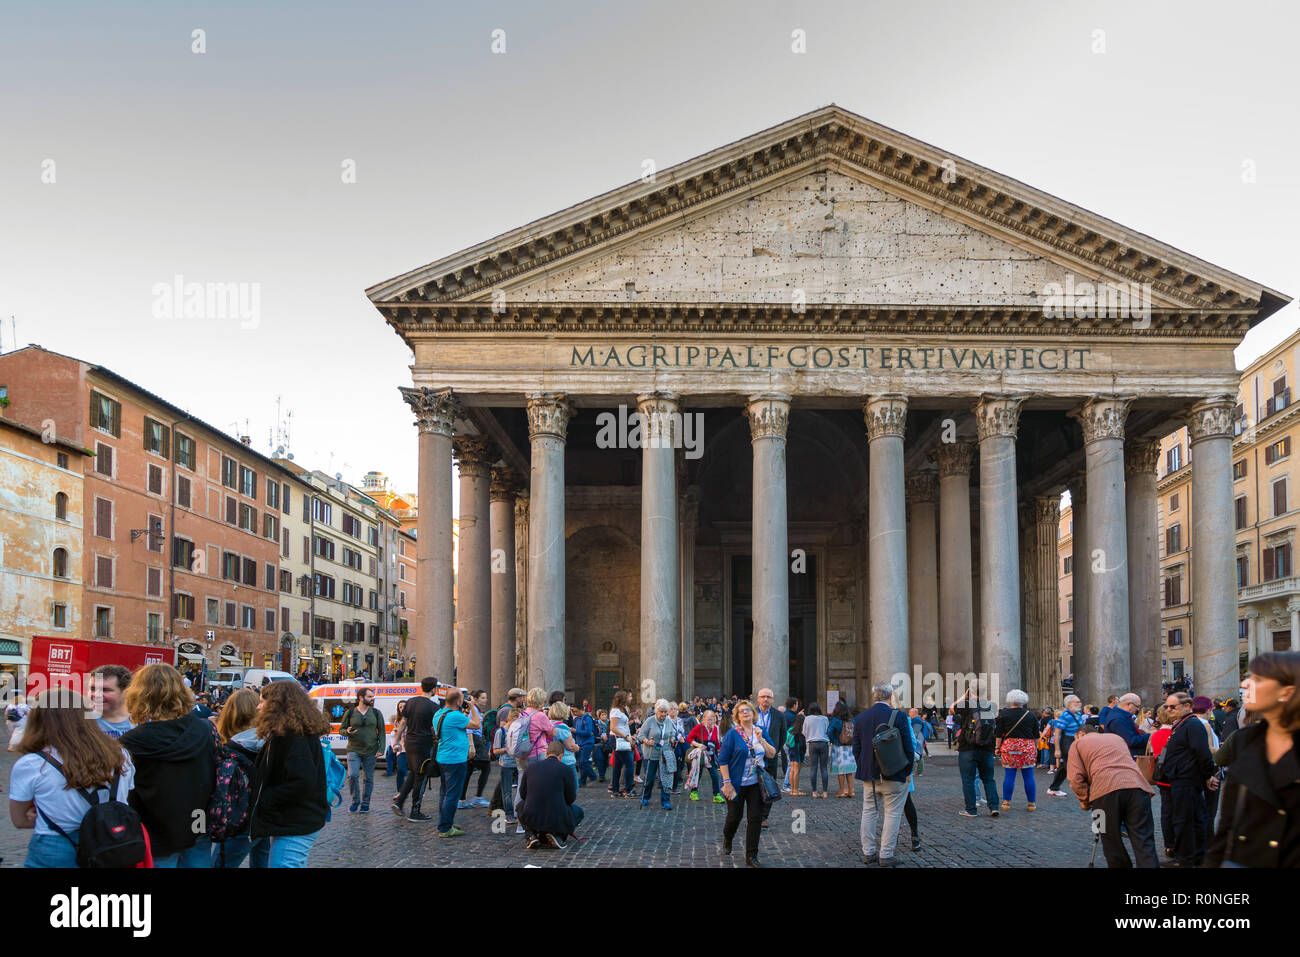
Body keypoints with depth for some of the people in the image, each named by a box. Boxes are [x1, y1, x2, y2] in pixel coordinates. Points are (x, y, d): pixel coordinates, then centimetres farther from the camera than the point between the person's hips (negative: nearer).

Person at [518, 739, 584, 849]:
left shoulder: (531, 767, 6)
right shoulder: (566, 770, -3)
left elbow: (523, 793, 14)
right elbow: (571, 798, 5)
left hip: (531, 819, 2)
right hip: (557, 820, -2)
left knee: (521, 805, 36)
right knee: (578, 812, 29)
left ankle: (532, 834, 12)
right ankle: (558, 835, 3)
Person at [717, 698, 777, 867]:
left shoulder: (761, 732, 7)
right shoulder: (732, 734, -8)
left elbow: (772, 754, 2)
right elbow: (722, 760, -9)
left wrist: (761, 740, -12)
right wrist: (727, 782, -15)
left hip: (756, 784, 3)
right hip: (737, 784, -3)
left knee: (755, 818, -1)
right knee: (734, 816, 7)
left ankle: (751, 856, 7)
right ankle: (727, 840, 39)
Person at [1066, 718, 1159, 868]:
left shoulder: (1078, 744, 22)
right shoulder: (1118, 738, 35)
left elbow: (1076, 779, 9)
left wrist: (1085, 802, 21)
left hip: (1105, 791, -3)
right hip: (1137, 786, 3)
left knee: (1112, 845, 8)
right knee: (1144, 844, -2)